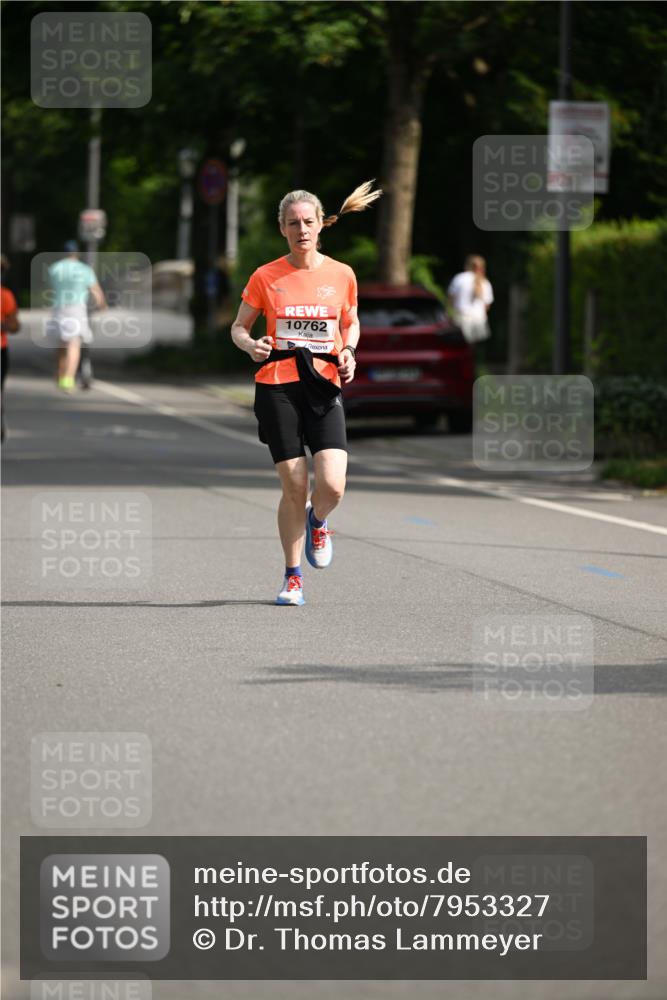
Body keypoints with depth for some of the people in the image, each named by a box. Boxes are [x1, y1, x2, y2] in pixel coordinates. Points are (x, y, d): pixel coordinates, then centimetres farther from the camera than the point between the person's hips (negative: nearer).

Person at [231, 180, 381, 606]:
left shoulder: (342, 275, 4)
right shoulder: (266, 277, 1)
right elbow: (239, 327, 9)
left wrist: (348, 352, -1)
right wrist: (251, 345, -13)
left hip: (324, 386, 1)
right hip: (277, 386, -1)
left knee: (332, 486, -13)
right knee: (294, 486, -2)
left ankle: (317, 522, 24)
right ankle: (293, 576, 15)